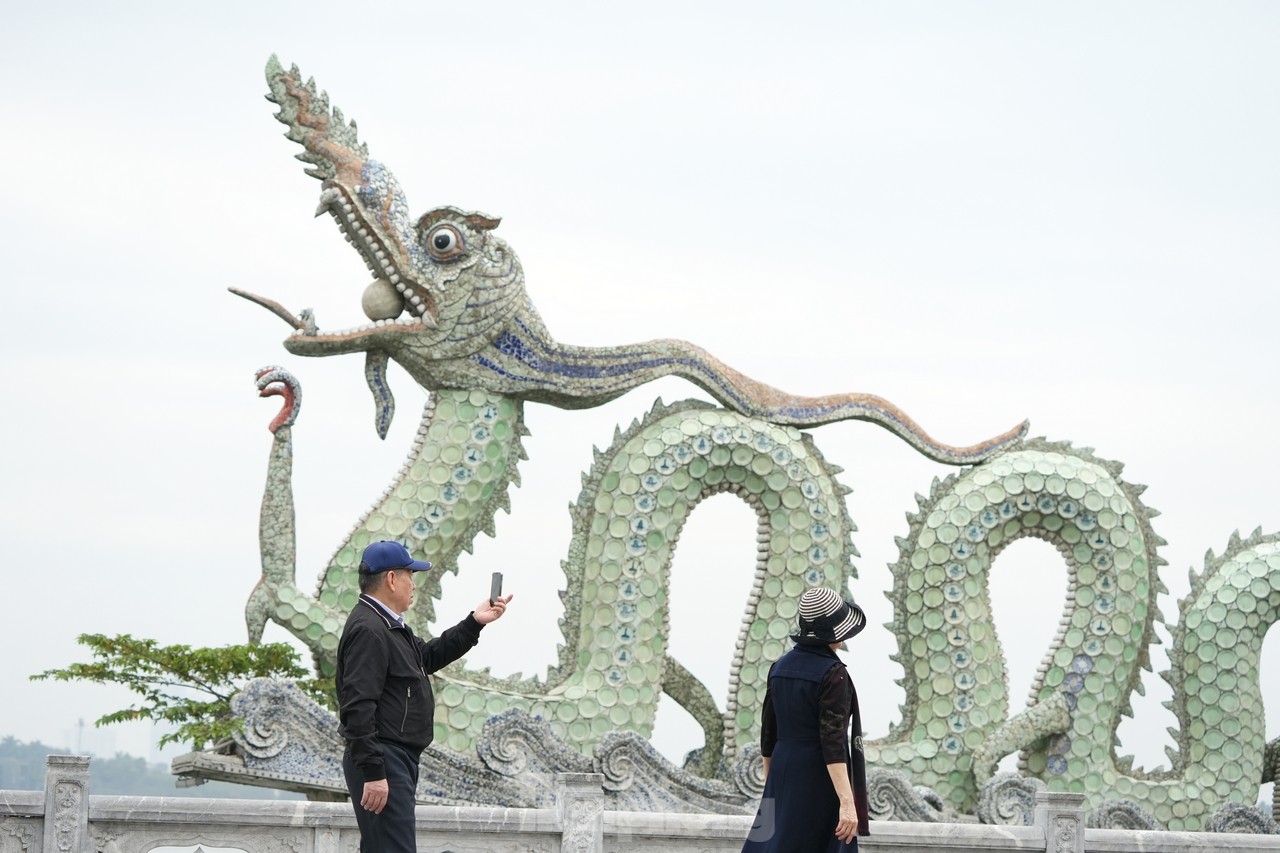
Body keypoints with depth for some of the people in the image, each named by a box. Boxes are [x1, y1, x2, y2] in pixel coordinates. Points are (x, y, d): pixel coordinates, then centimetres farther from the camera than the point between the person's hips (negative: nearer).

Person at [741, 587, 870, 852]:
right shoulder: (832, 674, -15)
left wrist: (770, 786, 23)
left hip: (784, 774, 7)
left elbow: (768, 732, 12)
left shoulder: (781, 667, 6)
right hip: (820, 780, -7)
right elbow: (833, 741, -22)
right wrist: (847, 803, -26)